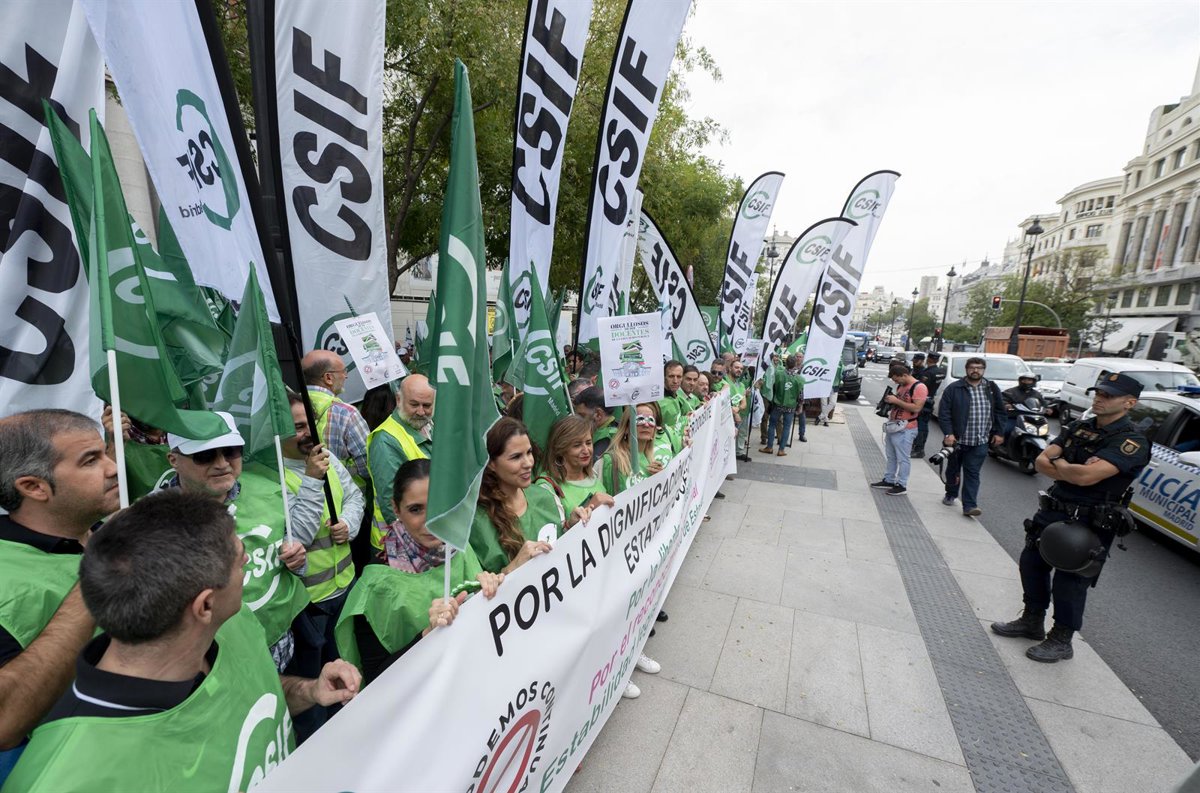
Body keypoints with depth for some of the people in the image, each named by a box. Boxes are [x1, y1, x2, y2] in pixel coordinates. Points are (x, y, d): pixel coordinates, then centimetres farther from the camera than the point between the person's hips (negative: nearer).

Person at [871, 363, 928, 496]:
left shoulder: (919, 387, -14)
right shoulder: (901, 386, 13)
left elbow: (916, 408, -22)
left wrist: (896, 401, -20)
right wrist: (890, 401, 7)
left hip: (905, 429, -9)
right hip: (892, 425, 9)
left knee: (902, 458, -1)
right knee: (891, 457, 15)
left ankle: (901, 485, 8)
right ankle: (888, 480, 25)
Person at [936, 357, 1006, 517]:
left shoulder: (992, 388, 6)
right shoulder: (954, 388, -6)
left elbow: (999, 412, 13)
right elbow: (944, 413, -8)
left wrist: (998, 432, 8)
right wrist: (948, 433, -15)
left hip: (980, 442, 2)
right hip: (957, 440, -2)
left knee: (972, 474, 2)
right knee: (953, 470, 15)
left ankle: (969, 506, 2)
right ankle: (950, 495, 33)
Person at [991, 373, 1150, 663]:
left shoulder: (1131, 441, -16)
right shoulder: (1079, 428, 6)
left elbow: (1086, 476, -29)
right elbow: (1041, 461, -2)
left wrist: (1058, 462, -11)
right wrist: (1073, 470, -20)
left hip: (1088, 524, -7)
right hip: (1051, 512, 7)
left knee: (1069, 582, 4)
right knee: (1032, 564, 15)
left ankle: (1061, 641, 24)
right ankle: (1032, 622, 34)